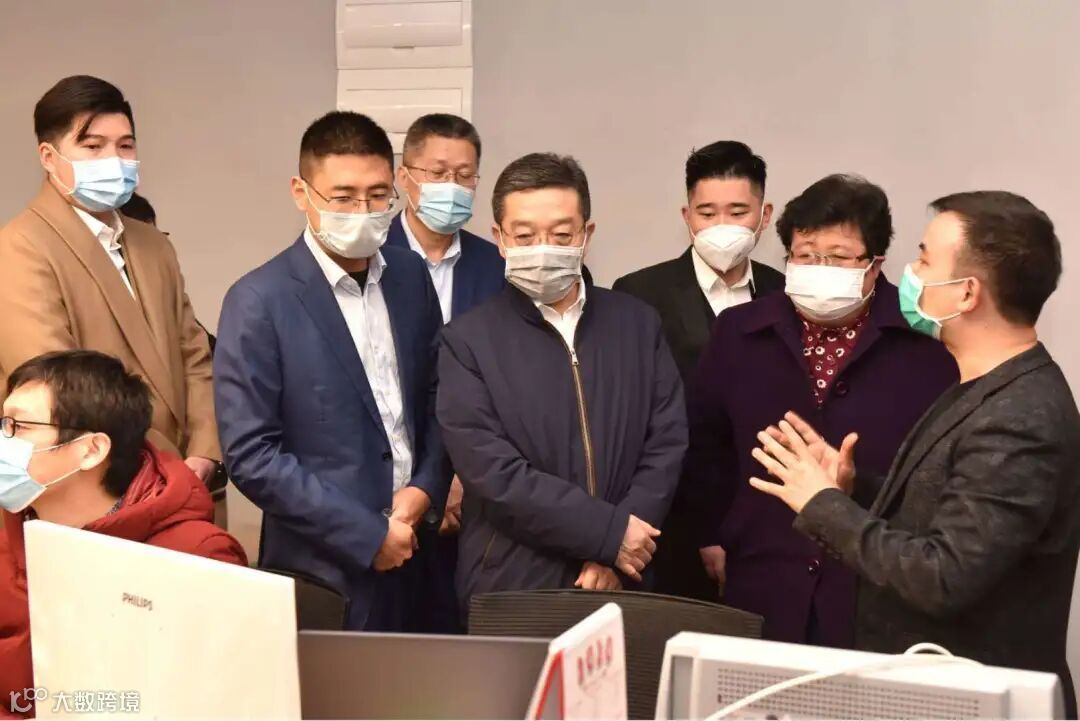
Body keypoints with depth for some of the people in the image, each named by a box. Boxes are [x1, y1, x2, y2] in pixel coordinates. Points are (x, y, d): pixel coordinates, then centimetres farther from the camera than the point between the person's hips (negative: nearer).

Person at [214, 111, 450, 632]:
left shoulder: (411, 276, 4)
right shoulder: (259, 301, -12)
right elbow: (250, 455, -15)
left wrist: (426, 489, -4)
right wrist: (366, 534, -14)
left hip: (417, 554, 5)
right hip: (327, 572, -5)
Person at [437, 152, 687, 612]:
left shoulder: (638, 324, 5)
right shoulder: (467, 341, -5)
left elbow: (667, 443, 1)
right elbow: (492, 471, -13)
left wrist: (614, 553, -10)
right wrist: (609, 532, -15)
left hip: (620, 582, 3)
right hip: (511, 588, -2)